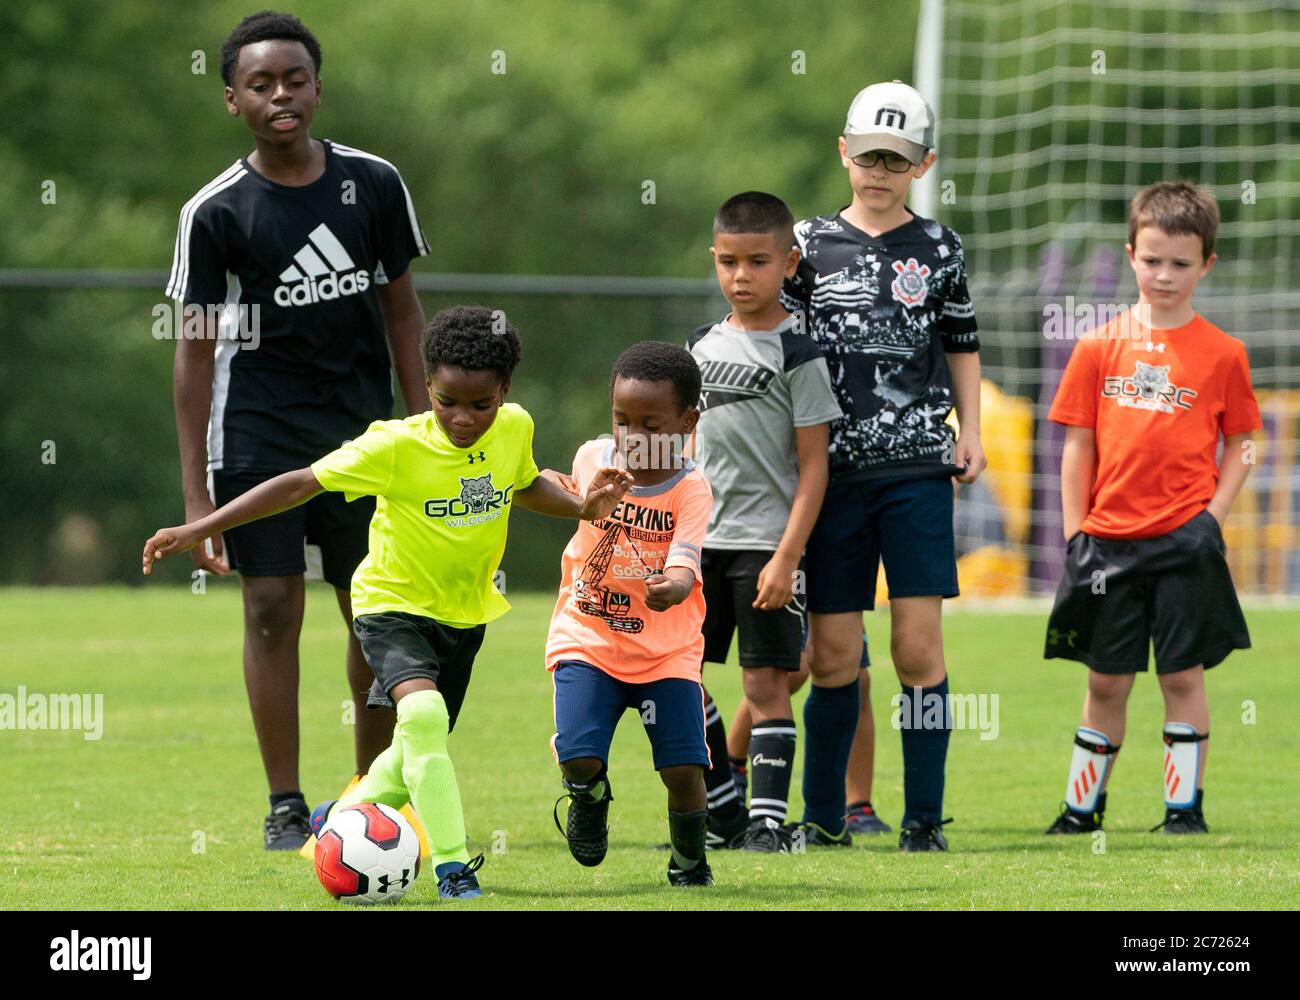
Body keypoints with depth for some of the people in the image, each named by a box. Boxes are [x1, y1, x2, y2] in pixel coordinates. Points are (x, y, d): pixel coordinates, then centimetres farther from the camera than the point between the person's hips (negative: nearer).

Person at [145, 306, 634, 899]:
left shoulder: (514, 430, -10)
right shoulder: (396, 447, -25)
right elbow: (301, 484, -23)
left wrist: (583, 507, -4)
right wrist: (198, 530, -28)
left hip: (465, 613, 5)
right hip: (393, 604, -5)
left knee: (419, 751, 16)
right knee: (423, 712, -31)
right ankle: (452, 865, -26)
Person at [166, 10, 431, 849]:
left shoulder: (374, 184, 1)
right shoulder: (216, 212, -6)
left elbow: (401, 310, 9)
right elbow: (196, 348, -3)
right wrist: (196, 496, -6)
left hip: (365, 429, 2)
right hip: (258, 433, -2)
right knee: (273, 611, -4)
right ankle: (286, 804, 3)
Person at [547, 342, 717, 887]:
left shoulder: (691, 490, -16)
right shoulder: (592, 458, -4)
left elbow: (684, 567, -33)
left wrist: (672, 587, -51)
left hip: (666, 649, -2)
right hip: (586, 638, 2)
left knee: (683, 769, -9)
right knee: (577, 756, -16)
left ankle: (689, 862, 19)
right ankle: (590, 797, 22)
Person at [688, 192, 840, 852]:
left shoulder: (797, 352, -7)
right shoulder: (703, 346, 11)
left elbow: (814, 463, -10)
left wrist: (787, 556, -16)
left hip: (766, 542, -6)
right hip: (703, 545, 6)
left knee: (766, 678, -6)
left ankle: (768, 817, -2)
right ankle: (723, 813, 18)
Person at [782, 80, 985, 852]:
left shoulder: (939, 251, 8)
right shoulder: (809, 245, 6)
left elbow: (961, 346, 18)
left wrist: (970, 434, 8)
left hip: (917, 469, 0)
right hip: (833, 469, 0)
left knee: (920, 643, -7)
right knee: (834, 652, 1)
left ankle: (924, 818, -1)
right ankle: (823, 816, 15)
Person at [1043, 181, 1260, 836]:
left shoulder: (1221, 353, 2)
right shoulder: (1100, 348, 5)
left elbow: (1239, 446, 7)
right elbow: (1078, 446, 7)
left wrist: (1212, 519, -5)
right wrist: (1074, 535, 1)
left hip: (1184, 540, -2)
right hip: (1109, 539, 2)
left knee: (1183, 676, 0)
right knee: (1105, 682, 8)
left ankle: (1185, 805, 9)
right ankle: (1082, 807, 19)